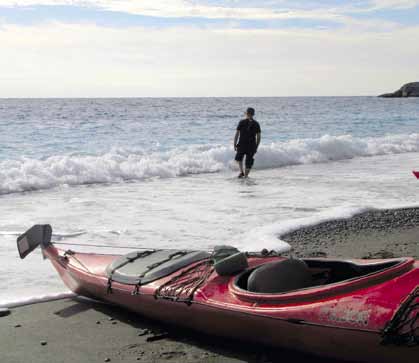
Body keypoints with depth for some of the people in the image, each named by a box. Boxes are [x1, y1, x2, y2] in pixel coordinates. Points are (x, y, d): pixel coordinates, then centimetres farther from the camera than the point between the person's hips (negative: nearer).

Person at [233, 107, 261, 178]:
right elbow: (258, 137, 3)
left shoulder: (242, 122, -5)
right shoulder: (256, 124, 2)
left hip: (241, 145, -1)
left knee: (239, 158, 24)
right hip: (252, 146, 1)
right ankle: (245, 176, 9)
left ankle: (241, 172, 8)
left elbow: (237, 134, -6)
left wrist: (235, 144, 2)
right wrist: (256, 147, 12)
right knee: (248, 162, 11)